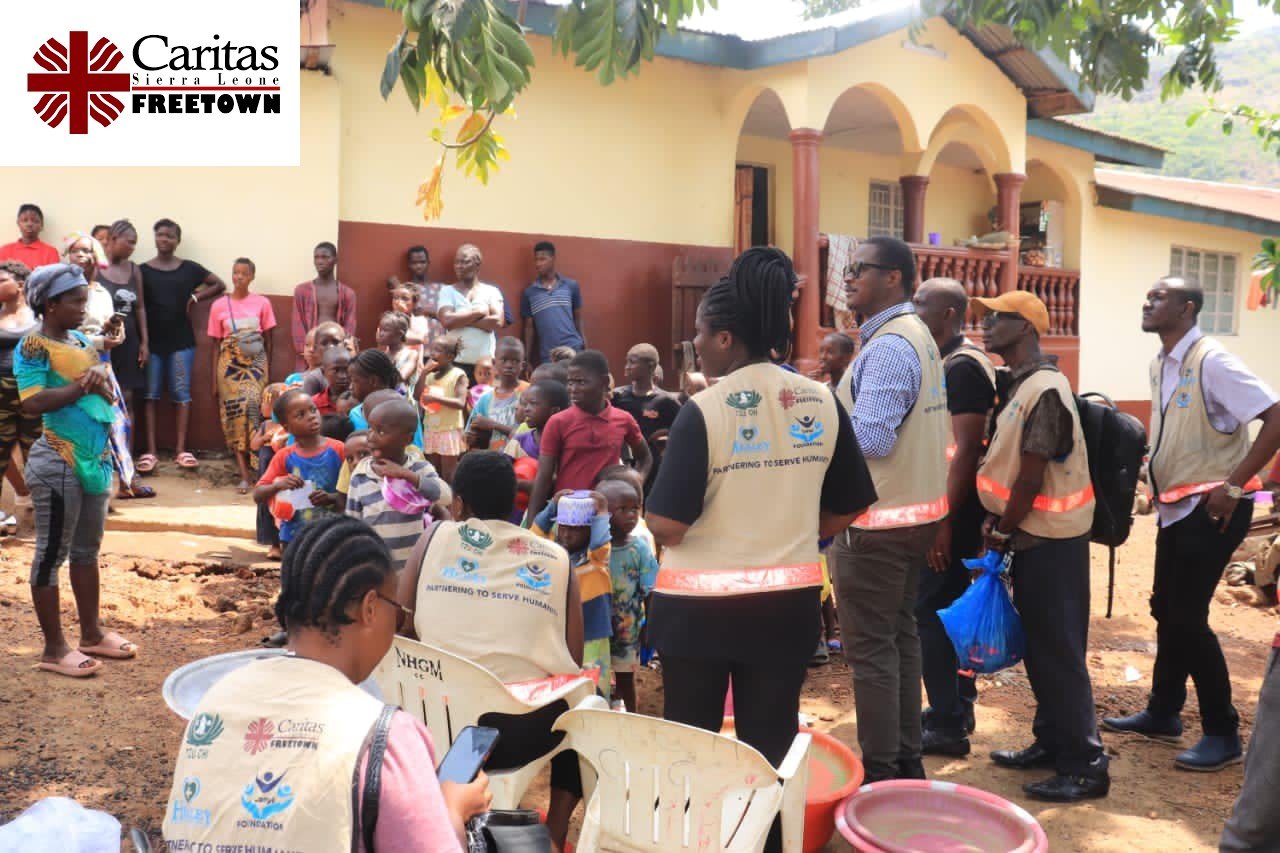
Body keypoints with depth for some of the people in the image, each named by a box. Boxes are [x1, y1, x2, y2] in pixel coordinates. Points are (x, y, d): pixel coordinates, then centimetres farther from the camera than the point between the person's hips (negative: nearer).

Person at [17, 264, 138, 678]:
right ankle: (54, 648, 9)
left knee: (87, 549, 16)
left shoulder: (83, 342, 10)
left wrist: (100, 382, -9)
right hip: (59, 462, -8)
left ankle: (92, 633, 27)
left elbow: (109, 395, 13)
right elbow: (32, 403, -22)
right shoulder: (33, 346, -11)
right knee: (52, 552, 2)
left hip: (96, 457, 8)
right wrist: (81, 386, -17)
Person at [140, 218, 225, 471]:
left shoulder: (189, 268, 5)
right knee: (151, 395, 2)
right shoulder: (143, 270, 2)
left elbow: (220, 285, 14)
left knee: (182, 394, 2)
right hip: (152, 341, -1)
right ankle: (151, 451, 6)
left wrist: (195, 297, 1)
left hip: (181, 341, 1)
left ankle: (180, 450, 7)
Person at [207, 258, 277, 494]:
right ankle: (244, 476, -3)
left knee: (254, 410, -13)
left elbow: (268, 341, 8)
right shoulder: (219, 306, 3)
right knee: (235, 414, -4)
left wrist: (268, 372, 5)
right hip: (230, 365, 0)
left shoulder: (262, 303, 3)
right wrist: (214, 381, 3)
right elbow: (216, 345, 6)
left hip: (256, 364, 0)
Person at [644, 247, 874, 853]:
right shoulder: (822, 403, -2)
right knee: (772, 740, 15)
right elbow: (845, 512, 5)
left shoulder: (705, 410, -17)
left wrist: (650, 514, 2)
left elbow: (668, 527, -19)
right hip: (788, 600, 4)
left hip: (702, 603, -3)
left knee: (690, 739, 16)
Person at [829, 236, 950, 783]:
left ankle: (880, 776, 9)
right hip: (914, 511, 10)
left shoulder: (888, 347, -19)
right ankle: (906, 762, 28)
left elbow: (870, 437, -26)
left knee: (870, 649, -1)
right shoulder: (917, 336, 13)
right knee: (899, 636, 17)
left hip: (877, 522, -10)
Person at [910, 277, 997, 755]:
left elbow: (966, 449, -22)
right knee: (948, 611, 15)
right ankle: (955, 710, 26)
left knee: (928, 614, -5)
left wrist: (944, 520, -24)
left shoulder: (963, 367, -16)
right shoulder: (944, 364, 14)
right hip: (942, 508, 10)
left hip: (951, 512, -10)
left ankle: (947, 726, 3)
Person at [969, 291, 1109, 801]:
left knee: (1060, 651, -3)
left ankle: (1085, 765, 7)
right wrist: (997, 523, 7)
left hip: (1051, 541, -9)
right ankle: (1050, 742, 29)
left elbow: (1032, 477, -20)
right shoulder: (1018, 386, 10)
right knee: (1039, 646, 16)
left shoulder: (1044, 390, -19)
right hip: (1030, 537, 9)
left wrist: (1003, 530, -10)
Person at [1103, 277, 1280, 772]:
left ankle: (1223, 733, 7)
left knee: (1187, 616, -7)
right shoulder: (1159, 366, 8)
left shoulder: (1212, 363, -18)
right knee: (1166, 611, 15)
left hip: (1212, 508, -9)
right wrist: (1159, 485, 12)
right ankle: (1163, 713, 29)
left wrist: (1234, 486, -23)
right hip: (1176, 506, 9)